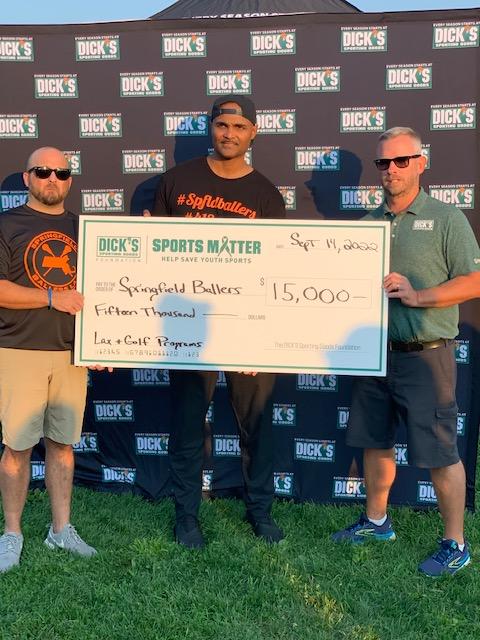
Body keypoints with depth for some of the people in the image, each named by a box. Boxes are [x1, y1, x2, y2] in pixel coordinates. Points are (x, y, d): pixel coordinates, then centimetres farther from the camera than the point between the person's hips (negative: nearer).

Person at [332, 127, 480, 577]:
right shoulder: (368, 223, 11)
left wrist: (417, 296, -19)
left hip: (425, 355, -6)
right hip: (375, 351, 6)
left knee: (438, 453, 0)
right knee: (374, 442, 16)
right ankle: (376, 521, 35)